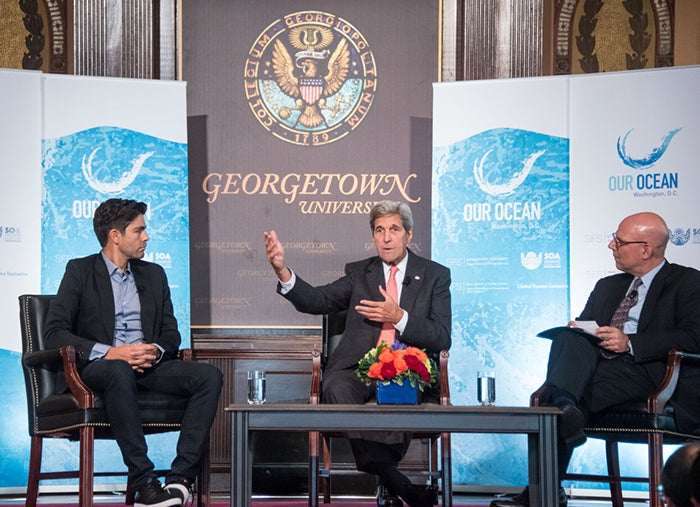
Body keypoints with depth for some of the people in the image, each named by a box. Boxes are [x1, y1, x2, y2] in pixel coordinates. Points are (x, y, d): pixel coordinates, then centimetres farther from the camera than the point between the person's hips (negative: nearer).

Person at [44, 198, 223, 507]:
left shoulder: (154, 274, 19)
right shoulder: (79, 271, 4)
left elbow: (171, 333, 16)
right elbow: (55, 332, -7)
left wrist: (156, 351, -10)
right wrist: (108, 352, -20)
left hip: (148, 365, 5)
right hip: (96, 366, -5)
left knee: (209, 377, -22)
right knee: (120, 372, -41)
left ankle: (181, 478, -30)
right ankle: (142, 481, -39)